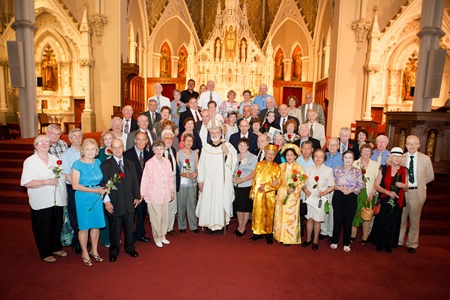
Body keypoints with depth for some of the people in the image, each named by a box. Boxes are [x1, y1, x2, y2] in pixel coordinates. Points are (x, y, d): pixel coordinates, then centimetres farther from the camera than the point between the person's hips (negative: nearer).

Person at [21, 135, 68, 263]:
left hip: (57, 200, 4)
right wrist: (47, 182, -20)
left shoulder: (55, 159, 9)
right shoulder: (30, 161, -6)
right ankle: (45, 253, 26)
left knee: (57, 226, 15)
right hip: (41, 203, -4)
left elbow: (64, 176, 19)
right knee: (42, 228, 9)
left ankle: (56, 248, 35)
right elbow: (26, 183, -15)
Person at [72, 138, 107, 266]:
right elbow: (75, 185, -13)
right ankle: (85, 253, 24)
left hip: (97, 198, 5)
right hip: (83, 198, -4)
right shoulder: (77, 164, -9)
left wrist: (103, 189, -1)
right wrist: (94, 190, -16)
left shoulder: (98, 162, 6)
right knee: (84, 227, 6)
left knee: (96, 225, 11)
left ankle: (94, 251, 29)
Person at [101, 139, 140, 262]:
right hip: (114, 203, -3)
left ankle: (130, 248, 31)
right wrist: (106, 201, -12)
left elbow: (135, 181, 12)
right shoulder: (105, 165, -3)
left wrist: (137, 196, 8)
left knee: (129, 227, 13)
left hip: (129, 202, 4)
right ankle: (114, 251, 25)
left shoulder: (130, 163, 11)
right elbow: (103, 184, -7)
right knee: (115, 229, 7)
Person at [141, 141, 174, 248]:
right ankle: (157, 238, 23)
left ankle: (163, 236, 31)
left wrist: (172, 190, 16)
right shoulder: (149, 163, -11)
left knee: (165, 217, 13)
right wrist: (143, 193, -1)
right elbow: (145, 179, -6)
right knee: (156, 218, 5)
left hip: (165, 195, 4)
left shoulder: (167, 162, 2)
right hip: (154, 196, -4)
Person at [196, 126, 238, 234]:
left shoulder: (228, 146, -1)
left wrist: (227, 152, -23)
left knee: (221, 201, 3)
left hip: (222, 181, -1)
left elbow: (233, 162, -7)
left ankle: (220, 224, 19)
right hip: (208, 180, 2)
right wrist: (200, 180, 2)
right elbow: (201, 164, 4)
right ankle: (209, 223, 21)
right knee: (208, 201, 5)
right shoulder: (205, 147, 3)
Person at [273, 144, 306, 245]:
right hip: (281, 194, 3)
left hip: (293, 196, -3)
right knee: (280, 215, 6)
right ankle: (280, 236, 20)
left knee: (291, 216, 0)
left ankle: (290, 238, 13)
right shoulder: (281, 167, 8)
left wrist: (294, 189, -17)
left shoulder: (299, 168, -2)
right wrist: (285, 188, -2)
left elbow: (303, 182, -5)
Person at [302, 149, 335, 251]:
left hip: (321, 198, -2)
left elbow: (332, 186, -1)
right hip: (309, 197, 2)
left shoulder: (328, 170, -3)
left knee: (317, 220, 5)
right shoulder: (309, 169, 4)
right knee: (309, 218, 9)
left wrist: (324, 192, -16)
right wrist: (305, 190, -11)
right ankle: (308, 239, 26)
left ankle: (315, 240, 23)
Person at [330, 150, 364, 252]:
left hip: (351, 197, 0)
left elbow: (361, 185, 0)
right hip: (338, 196, 0)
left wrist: (351, 190, -15)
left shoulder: (357, 171, 4)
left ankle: (346, 243, 19)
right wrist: (340, 188, -15)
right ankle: (334, 241, 20)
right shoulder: (337, 169, 5)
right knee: (337, 220, 5)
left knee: (348, 221, 5)